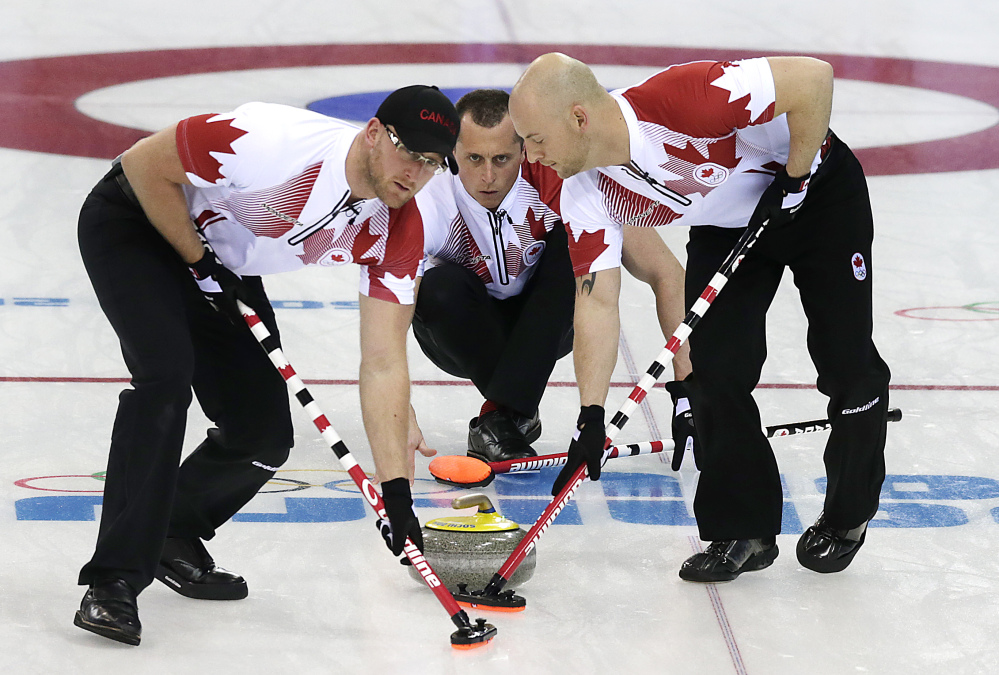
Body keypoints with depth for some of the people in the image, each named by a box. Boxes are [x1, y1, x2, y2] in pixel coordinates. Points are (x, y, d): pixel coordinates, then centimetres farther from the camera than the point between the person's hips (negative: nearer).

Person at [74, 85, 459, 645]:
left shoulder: (399, 232, -17)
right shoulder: (275, 142, -36)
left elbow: (384, 364, -14)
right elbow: (143, 163, -24)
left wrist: (396, 489, -19)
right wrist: (201, 263, -19)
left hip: (224, 260, 7)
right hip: (134, 221, -7)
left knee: (264, 434, -2)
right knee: (167, 374, -29)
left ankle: (172, 535, 25)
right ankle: (114, 580, -25)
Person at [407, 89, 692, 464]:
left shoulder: (560, 181, -29)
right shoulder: (429, 204, -31)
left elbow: (665, 272, -27)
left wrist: (687, 371, -37)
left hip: (546, 325, 1)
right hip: (467, 333, -1)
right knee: (438, 288, -33)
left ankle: (501, 418, -29)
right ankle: (521, 416, -12)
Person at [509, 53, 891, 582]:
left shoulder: (680, 101, -40)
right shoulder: (585, 195, -20)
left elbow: (812, 77, -35)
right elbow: (597, 300, -16)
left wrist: (793, 178, -25)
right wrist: (592, 417, -22)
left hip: (819, 195, -5)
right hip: (727, 226, 5)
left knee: (846, 364, -3)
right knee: (713, 368, -8)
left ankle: (847, 519, 19)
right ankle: (743, 530, 7)